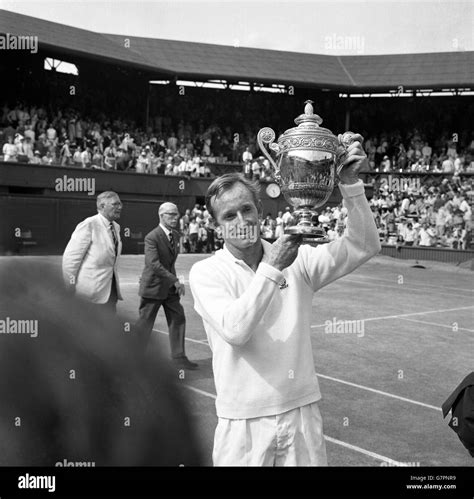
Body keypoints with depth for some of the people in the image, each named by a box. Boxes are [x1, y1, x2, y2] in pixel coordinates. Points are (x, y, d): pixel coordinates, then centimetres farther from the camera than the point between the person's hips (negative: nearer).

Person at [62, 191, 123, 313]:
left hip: (110, 290, 8)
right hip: (91, 293, -8)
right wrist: (70, 288, -11)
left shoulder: (116, 227, 12)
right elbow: (70, 257, -14)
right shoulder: (89, 225, -13)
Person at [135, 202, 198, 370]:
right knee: (145, 323, 3)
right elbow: (154, 264, -27)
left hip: (170, 287, 7)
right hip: (153, 287, -7)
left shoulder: (176, 236, 8)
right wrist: (175, 281, -28)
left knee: (178, 319, 5)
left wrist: (174, 281, 9)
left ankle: (178, 356, 15)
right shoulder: (152, 237, -18)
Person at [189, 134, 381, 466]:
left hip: (302, 411, 2)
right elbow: (235, 330, -21)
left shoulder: (296, 259, 1)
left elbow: (364, 247, -7)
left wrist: (350, 185, -17)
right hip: (244, 422, -2)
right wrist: (272, 268, -21)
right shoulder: (206, 272, -6)